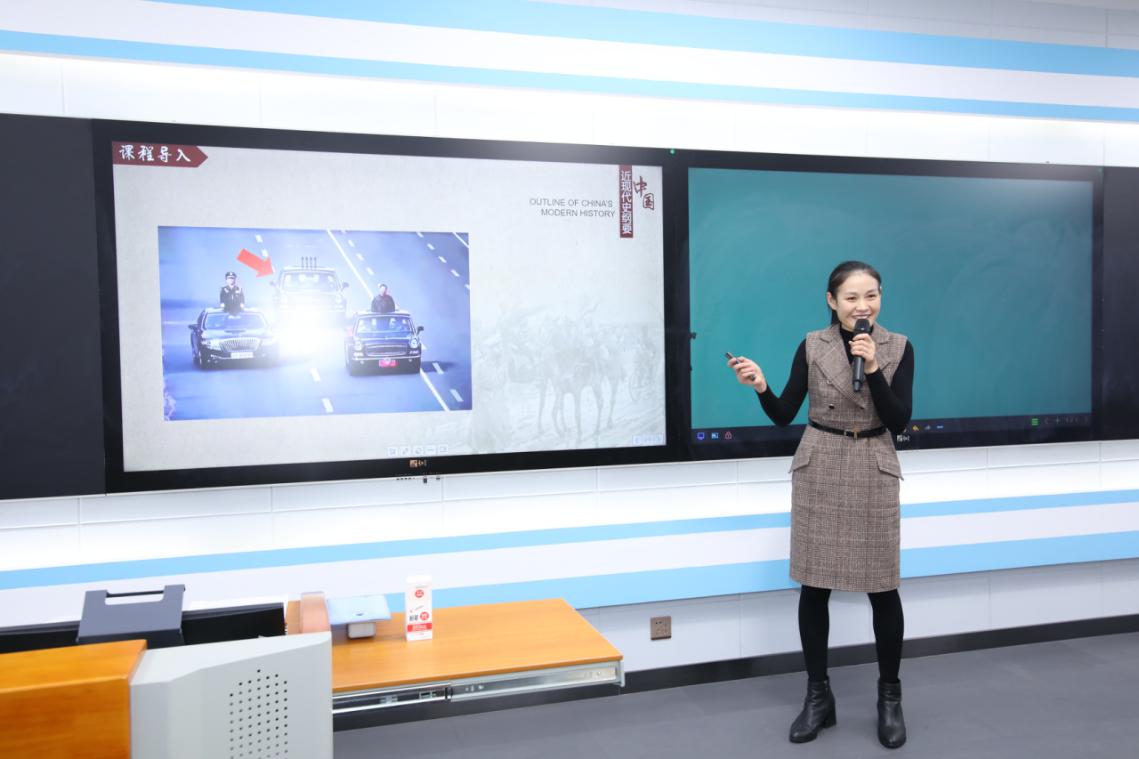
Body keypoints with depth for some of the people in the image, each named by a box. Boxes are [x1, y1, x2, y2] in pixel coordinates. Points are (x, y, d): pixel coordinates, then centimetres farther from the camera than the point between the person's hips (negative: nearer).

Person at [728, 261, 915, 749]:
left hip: (873, 474, 0)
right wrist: (760, 386, -20)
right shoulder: (812, 346, -2)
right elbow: (783, 416, -1)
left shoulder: (898, 347, -2)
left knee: (882, 587, 4)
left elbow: (899, 423, -7)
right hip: (818, 471, 1)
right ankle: (818, 696, 20)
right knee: (814, 585, 5)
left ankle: (889, 698, 24)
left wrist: (873, 369, -19)